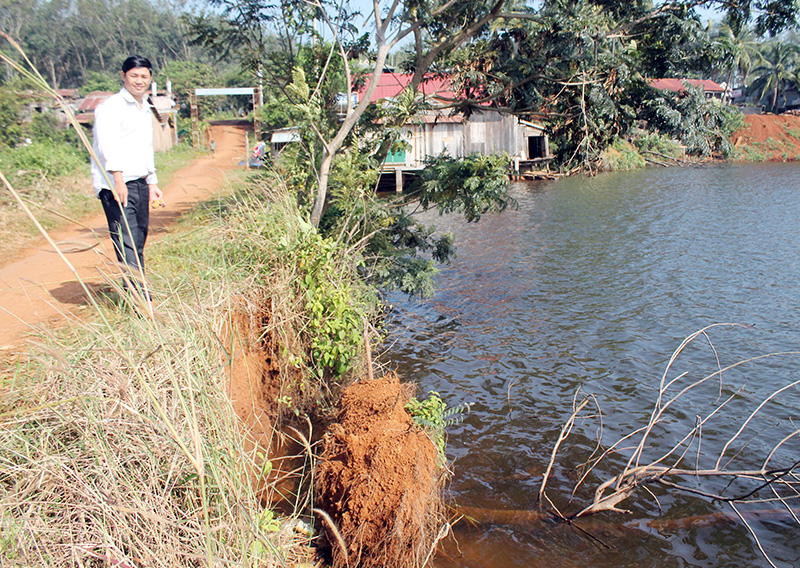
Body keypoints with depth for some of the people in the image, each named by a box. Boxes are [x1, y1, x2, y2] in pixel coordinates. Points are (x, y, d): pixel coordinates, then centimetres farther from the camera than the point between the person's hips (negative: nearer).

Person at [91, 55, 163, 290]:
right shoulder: (113, 105, -3)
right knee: (127, 242, -15)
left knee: (139, 240, 8)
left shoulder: (145, 109, 24)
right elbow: (107, 143, -16)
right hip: (116, 184, -8)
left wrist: (152, 183, 28)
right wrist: (118, 177, -26)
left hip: (140, 182, 8)